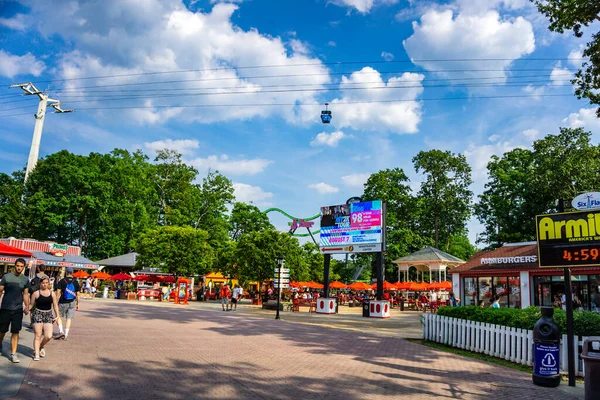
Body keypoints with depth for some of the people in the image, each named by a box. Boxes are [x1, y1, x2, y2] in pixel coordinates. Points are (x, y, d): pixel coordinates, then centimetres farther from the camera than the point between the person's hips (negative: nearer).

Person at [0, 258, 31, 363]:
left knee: (15, 332, 1)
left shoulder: (25, 280, 5)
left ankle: (13, 354, 7)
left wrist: (27, 306, -3)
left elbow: (25, 294, 8)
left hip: (18, 310, 1)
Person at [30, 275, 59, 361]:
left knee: (48, 336, -6)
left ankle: (41, 347, 25)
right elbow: (31, 304, 0)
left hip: (48, 315, 3)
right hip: (38, 314, -3)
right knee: (38, 335, -2)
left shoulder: (52, 294, 7)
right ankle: (36, 354, 9)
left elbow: (55, 305, 11)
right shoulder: (36, 293, -1)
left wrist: (57, 315, 5)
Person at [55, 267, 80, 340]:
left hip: (63, 302, -2)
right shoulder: (76, 282, 1)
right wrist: (77, 304, 10)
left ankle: (61, 332, 4)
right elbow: (78, 294, 3)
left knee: (59, 316, 15)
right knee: (69, 318, 8)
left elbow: (58, 292, -8)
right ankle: (66, 335, 10)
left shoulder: (62, 281, -6)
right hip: (72, 303, 2)